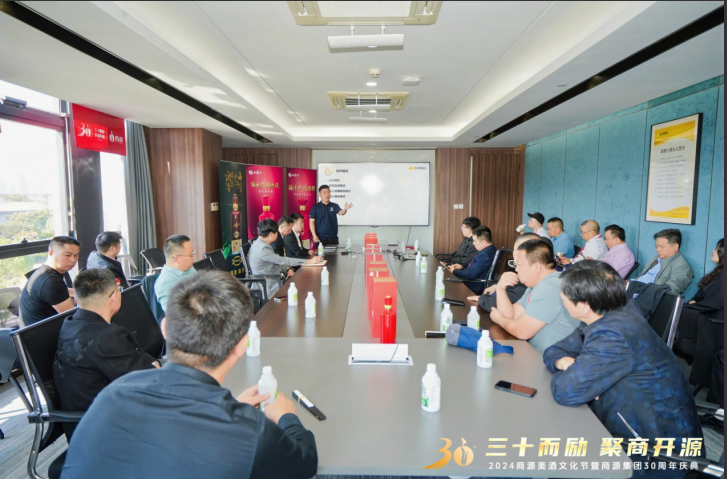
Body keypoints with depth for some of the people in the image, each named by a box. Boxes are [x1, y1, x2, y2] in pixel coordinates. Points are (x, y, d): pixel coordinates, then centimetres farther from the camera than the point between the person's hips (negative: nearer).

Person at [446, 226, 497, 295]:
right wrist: (462, 267, 9)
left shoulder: (484, 255, -27)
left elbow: (471, 274, -24)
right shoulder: (491, 250, 7)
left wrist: (454, 271, -10)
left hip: (476, 288, -10)